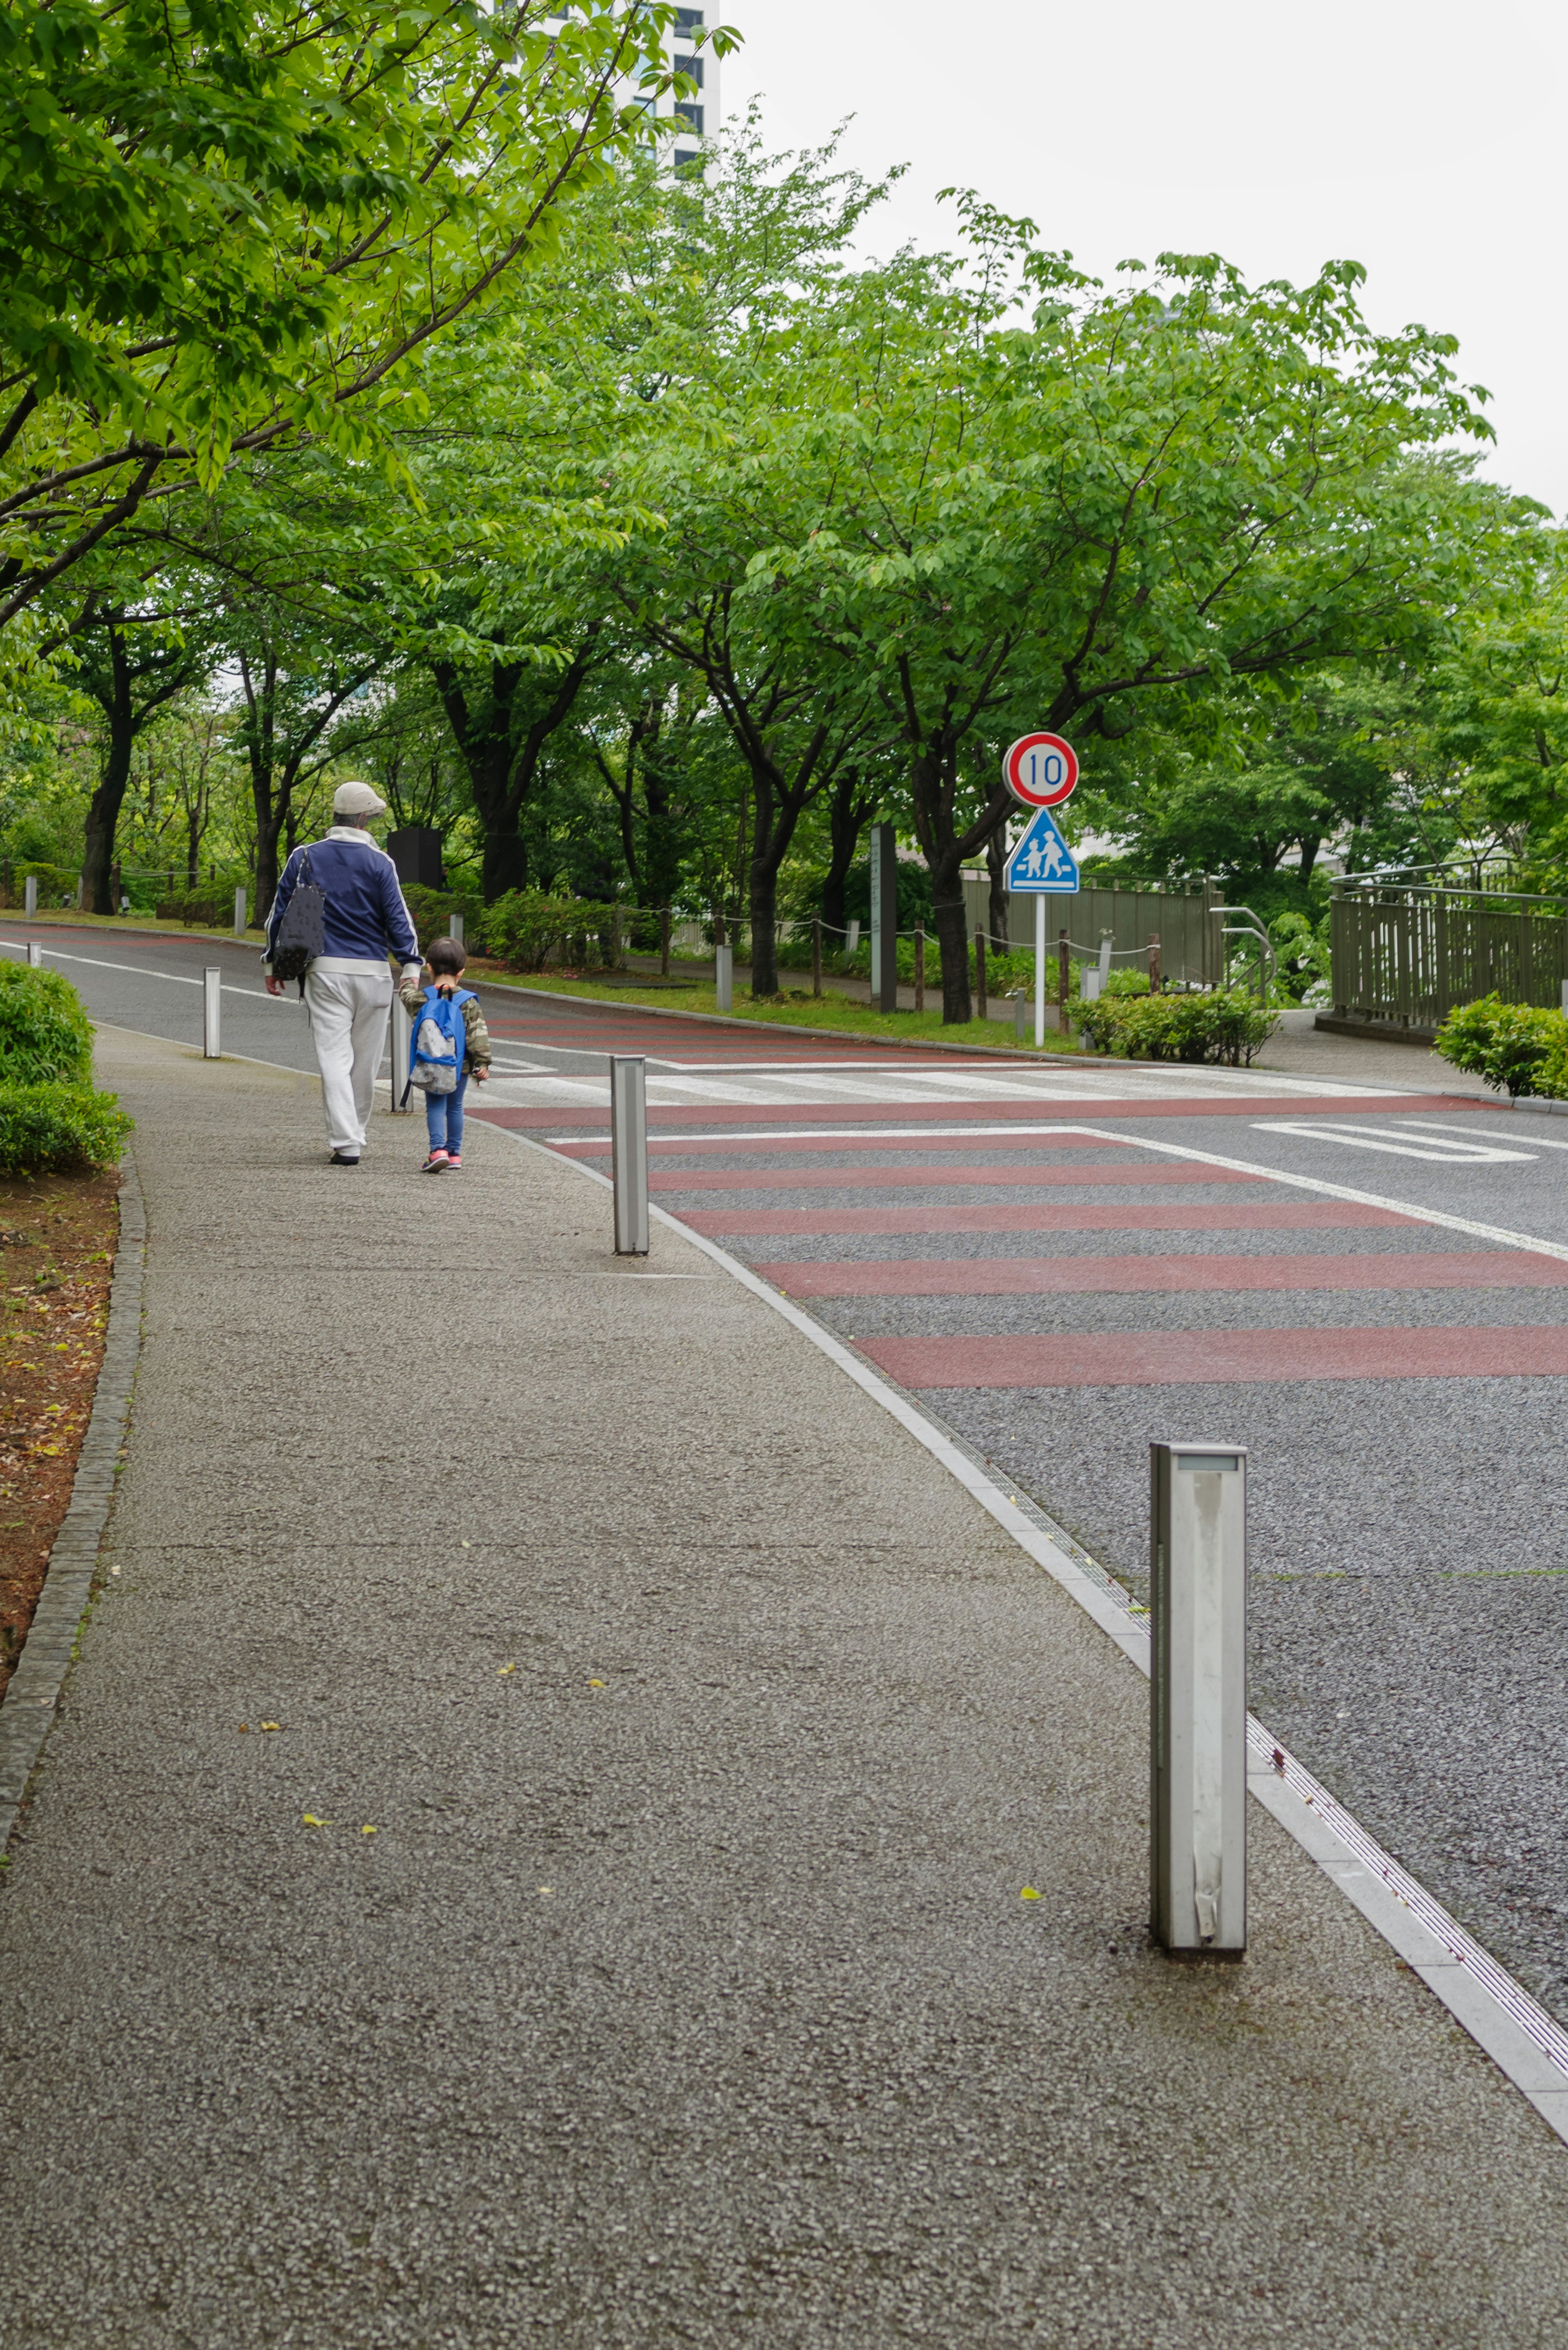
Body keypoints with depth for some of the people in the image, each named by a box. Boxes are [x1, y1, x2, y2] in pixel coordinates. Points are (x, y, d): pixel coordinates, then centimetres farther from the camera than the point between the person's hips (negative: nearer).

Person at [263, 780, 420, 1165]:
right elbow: (398, 920, -6)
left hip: (324, 971, 1)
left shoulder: (304, 858, 4)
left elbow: (279, 914, 8)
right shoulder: (379, 863, -4)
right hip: (372, 971, -1)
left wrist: (272, 963, 17)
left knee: (334, 1058, -3)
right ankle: (352, 1133, 26)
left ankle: (346, 1144, -15)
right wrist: (411, 969, -2)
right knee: (365, 1062, 14)